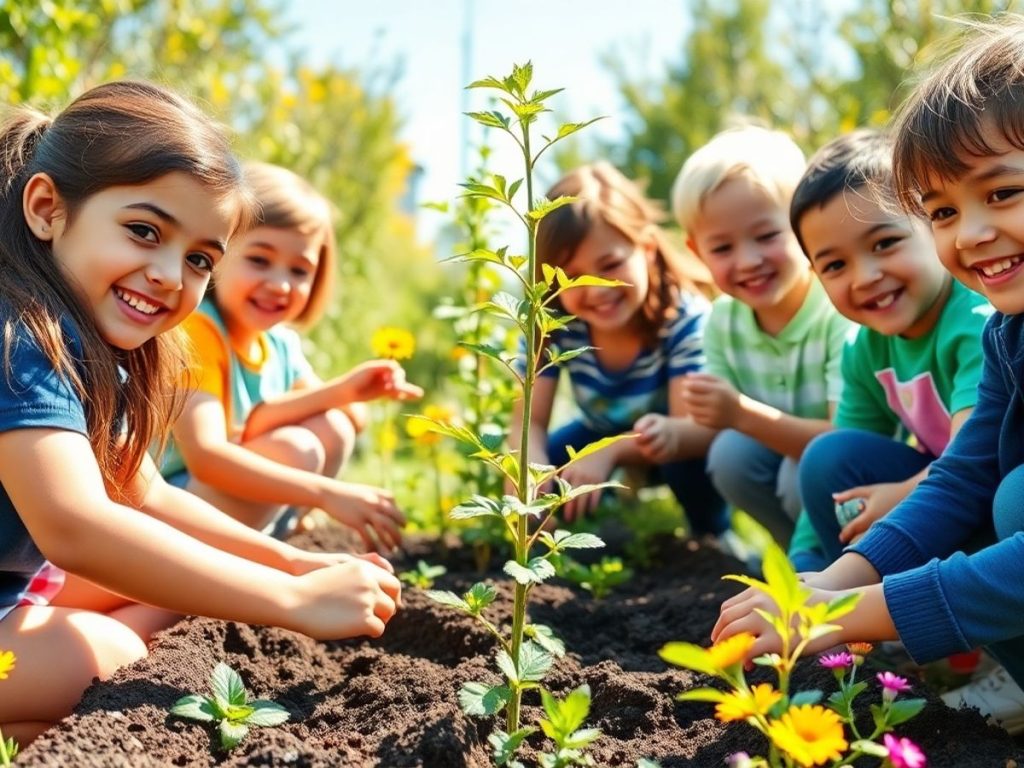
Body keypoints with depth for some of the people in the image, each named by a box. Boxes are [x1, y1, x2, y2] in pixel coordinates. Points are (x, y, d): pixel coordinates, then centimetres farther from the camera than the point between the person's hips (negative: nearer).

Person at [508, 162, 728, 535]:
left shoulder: (685, 316, -32)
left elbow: (697, 428, -40)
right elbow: (529, 422, -24)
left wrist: (611, 453, -61)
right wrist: (533, 466, -50)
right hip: (604, 433, 3)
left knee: (692, 456, -36)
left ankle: (713, 537, -5)